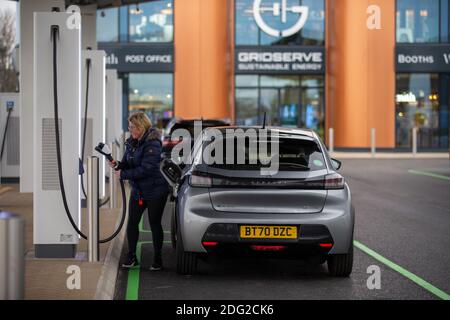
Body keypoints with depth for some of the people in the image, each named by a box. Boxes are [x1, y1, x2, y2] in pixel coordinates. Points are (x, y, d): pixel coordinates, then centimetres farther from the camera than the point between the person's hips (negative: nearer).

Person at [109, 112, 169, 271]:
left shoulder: (152, 144, -20)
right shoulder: (131, 143, 5)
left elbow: (146, 169, -27)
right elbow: (127, 164, 11)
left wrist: (123, 174, -23)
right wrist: (118, 165, -12)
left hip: (155, 191, -7)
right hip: (137, 190, 7)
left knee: (155, 224, 2)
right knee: (132, 222, 4)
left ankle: (158, 259, 14)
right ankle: (131, 257, 13)